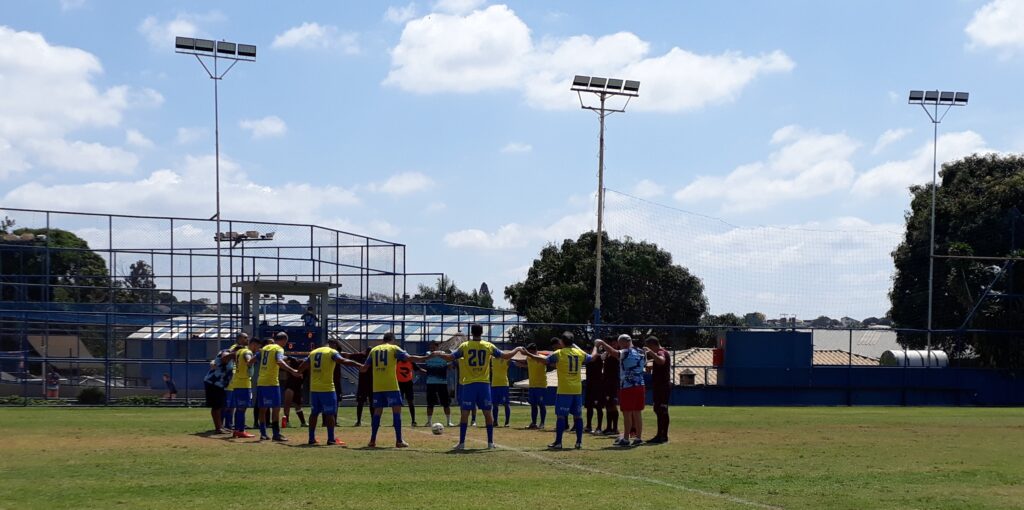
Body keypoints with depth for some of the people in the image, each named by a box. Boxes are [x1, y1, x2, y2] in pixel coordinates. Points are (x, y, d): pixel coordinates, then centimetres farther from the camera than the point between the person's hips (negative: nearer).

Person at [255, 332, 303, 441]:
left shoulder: (265, 348, 16)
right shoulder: (279, 349, -7)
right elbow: (279, 361, -26)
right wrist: (293, 371, -34)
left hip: (261, 382, 7)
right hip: (272, 383, -7)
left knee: (263, 408, 12)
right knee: (276, 408, -3)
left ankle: (263, 433, 13)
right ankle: (276, 434, -5)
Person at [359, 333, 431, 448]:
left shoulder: (374, 350, 14)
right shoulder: (394, 348, 2)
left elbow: (364, 368, 17)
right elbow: (409, 358, -7)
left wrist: (360, 368, 40)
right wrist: (427, 358, -3)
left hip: (377, 387, 4)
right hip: (391, 386, -4)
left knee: (377, 412, 10)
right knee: (397, 410, -1)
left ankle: (372, 441, 8)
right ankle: (399, 441, -6)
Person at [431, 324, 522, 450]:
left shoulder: (464, 346, -3)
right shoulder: (489, 346, 1)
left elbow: (450, 357, -3)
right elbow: (505, 356, 7)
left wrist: (438, 354, 16)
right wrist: (517, 349, 25)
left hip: (469, 384, -1)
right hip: (484, 383, 1)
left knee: (465, 413, 2)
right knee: (488, 413, 8)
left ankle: (462, 443, 0)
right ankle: (490, 442, 9)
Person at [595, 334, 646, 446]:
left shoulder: (626, 353, -10)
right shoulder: (642, 353, 10)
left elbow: (613, 352, -23)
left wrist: (602, 343, -11)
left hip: (627, 387, -7)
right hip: (640, 386, 7)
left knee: (627, 413, -1)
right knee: (637, 413, 11)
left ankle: (626, 439, 2)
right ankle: (639, 438, 11)